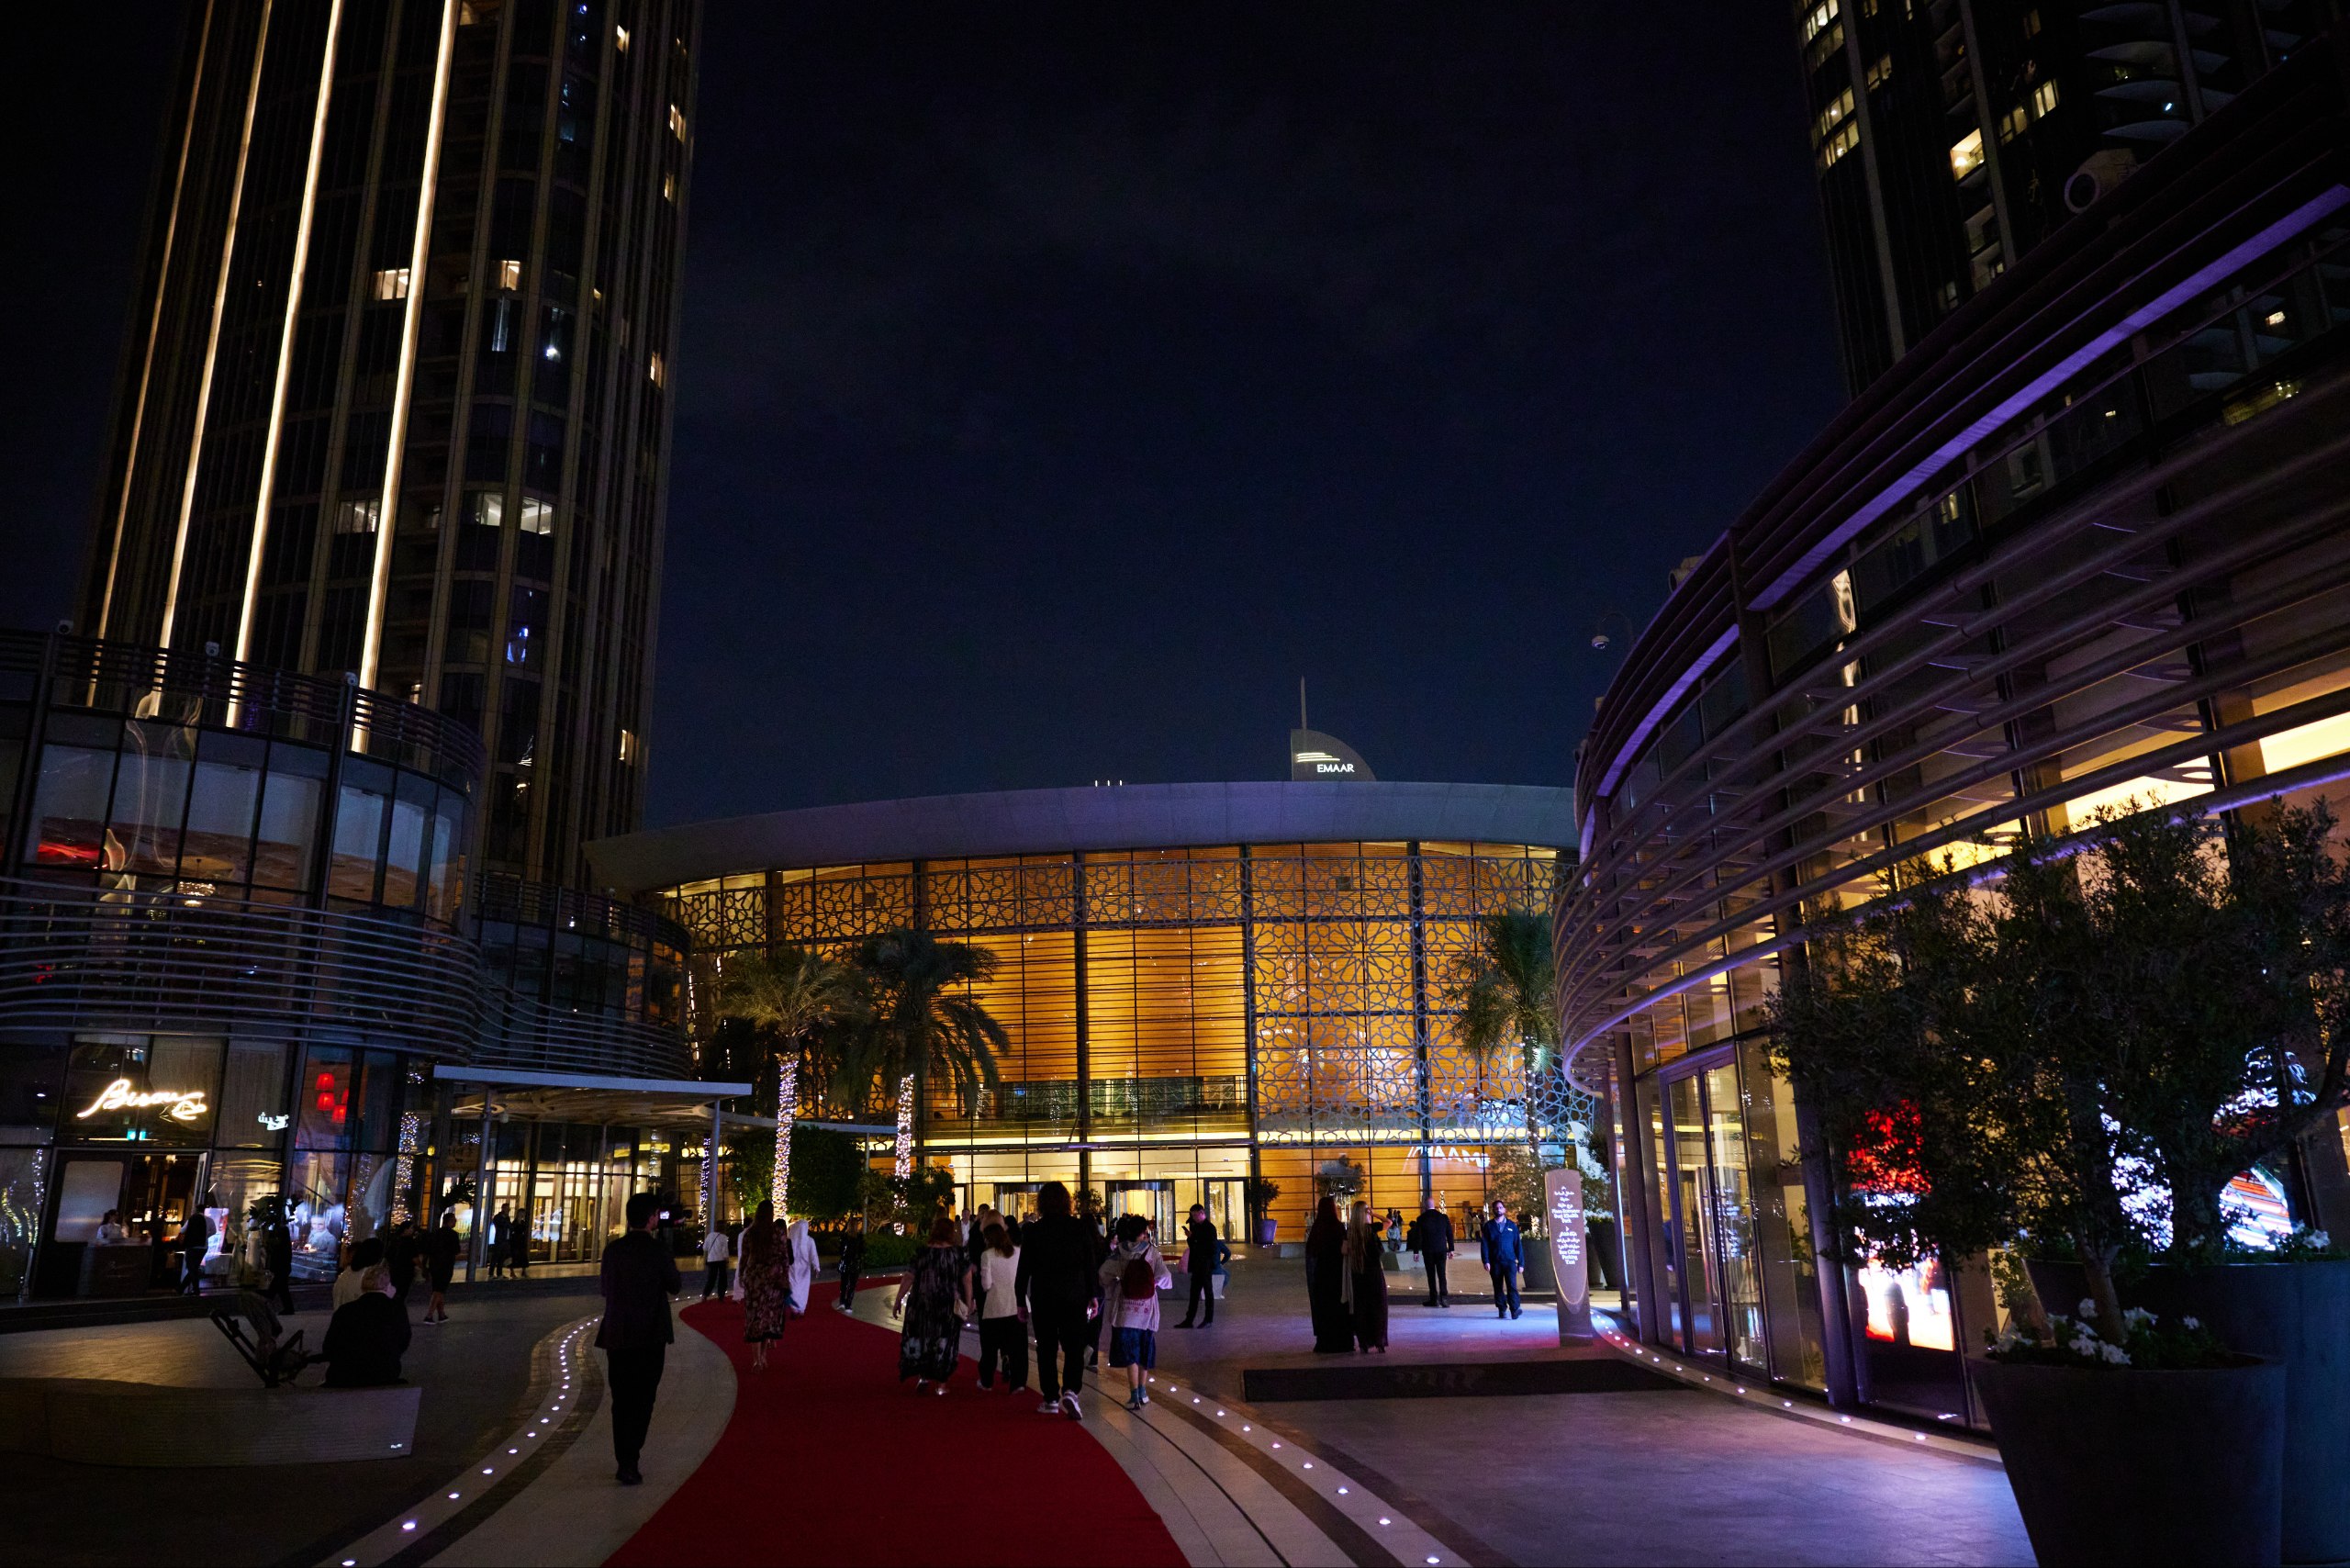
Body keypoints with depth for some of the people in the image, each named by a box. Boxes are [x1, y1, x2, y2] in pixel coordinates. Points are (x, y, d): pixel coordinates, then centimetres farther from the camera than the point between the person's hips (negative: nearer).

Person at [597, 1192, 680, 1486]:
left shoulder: (613, 1249, -1)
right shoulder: (658, 1251, -13)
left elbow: (606, 1289, 8)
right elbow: (675, 1287, 1)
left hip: (616, 1337, 4)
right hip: (650, 1338, -4)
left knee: (621, 1401, 13)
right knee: (642, 1401, 4)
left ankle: (624, 1462, 17)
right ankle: (629, 1464, -4)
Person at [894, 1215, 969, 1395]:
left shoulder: (922, 1253, -5)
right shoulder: (959, 1253, -6)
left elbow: (908, 1278, -5)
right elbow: (967, 1279, -9)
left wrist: (898, 1301, 3)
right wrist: (968, 1303, -2)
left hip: (922, 1305, 0)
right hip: (949, 1306, 0)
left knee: (920, 1339, 18)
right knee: (944, 1343, 11)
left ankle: (922, 1375, 7)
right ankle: (941, 1384, 13)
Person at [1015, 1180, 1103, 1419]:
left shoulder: (1032, 1231, -5)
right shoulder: (1080, 1227, -3)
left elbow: (1024, 1269, -1)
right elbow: (1091, 1264, -1)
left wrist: (1022, 1302, 7)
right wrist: (1093, 1296, 7)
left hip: (1043, 1298, 0)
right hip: (1074, 1298, 0)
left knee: (1046, 1350, 11)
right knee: (1074, 1348, 4)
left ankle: (1051, 1399, 15)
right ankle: (1071, 1391, -16)